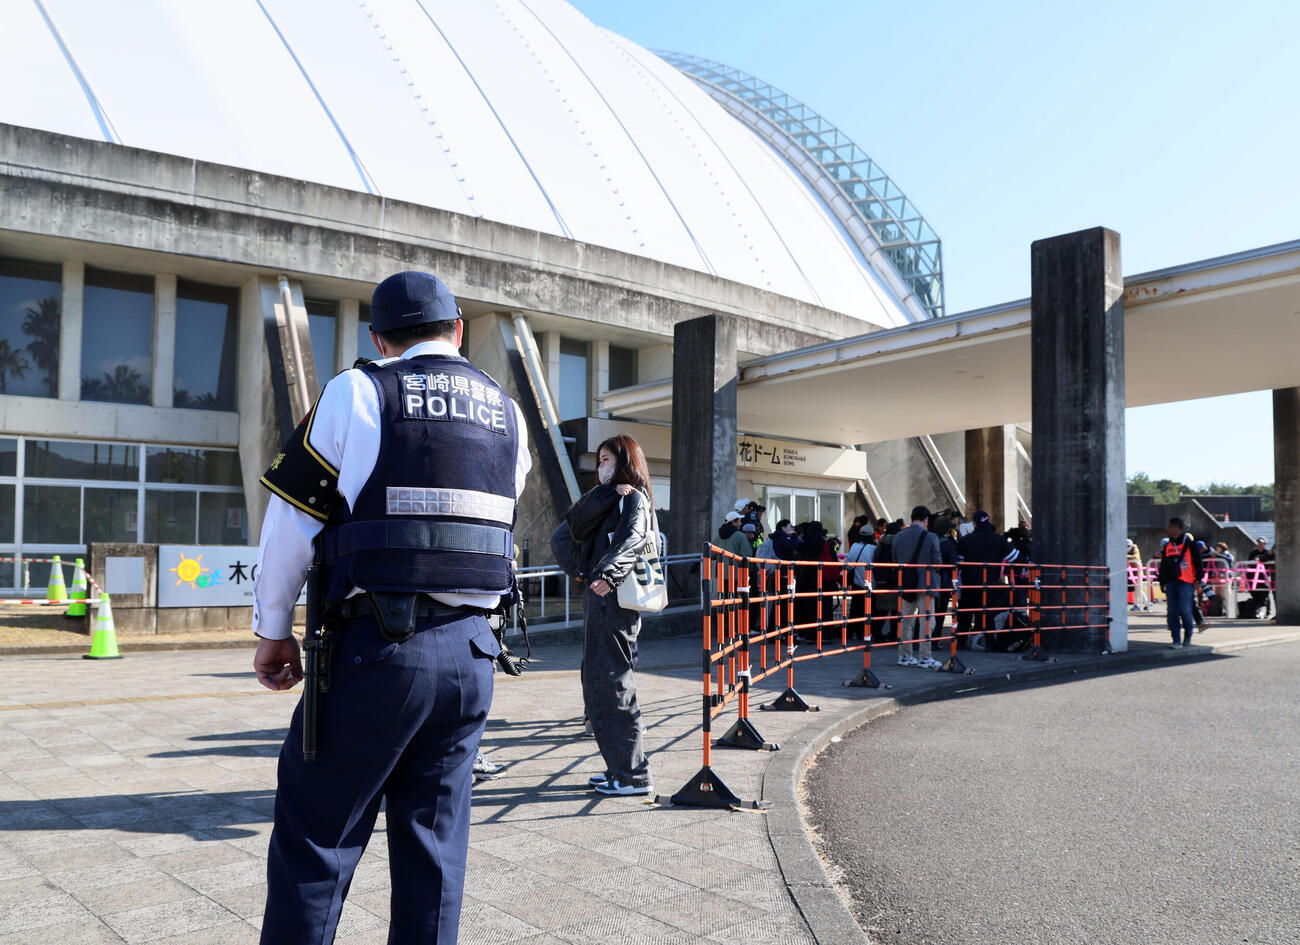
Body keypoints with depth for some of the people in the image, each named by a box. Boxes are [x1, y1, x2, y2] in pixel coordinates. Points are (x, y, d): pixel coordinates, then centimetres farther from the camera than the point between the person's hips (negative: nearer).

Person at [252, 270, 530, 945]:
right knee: (434, 847, 13)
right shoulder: (507, 412, 13)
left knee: (314, 841, 7)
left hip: (376, 649, -4)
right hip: (471, 651, 5)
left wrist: (273, 630, 9)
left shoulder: (357, 392, -2)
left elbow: (290, 521, -1)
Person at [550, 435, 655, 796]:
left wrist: (608, 573, -39)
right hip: (595, 595, 8)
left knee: (613, 683, -7)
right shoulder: (602, 501, 21)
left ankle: (633, 775, 0)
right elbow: (565, 533, 11)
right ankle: (619, 767, 19)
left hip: (614, 599, -8)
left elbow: (632, 539, -24)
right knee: (596, 682, 11)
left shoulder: (634, 498, -4)